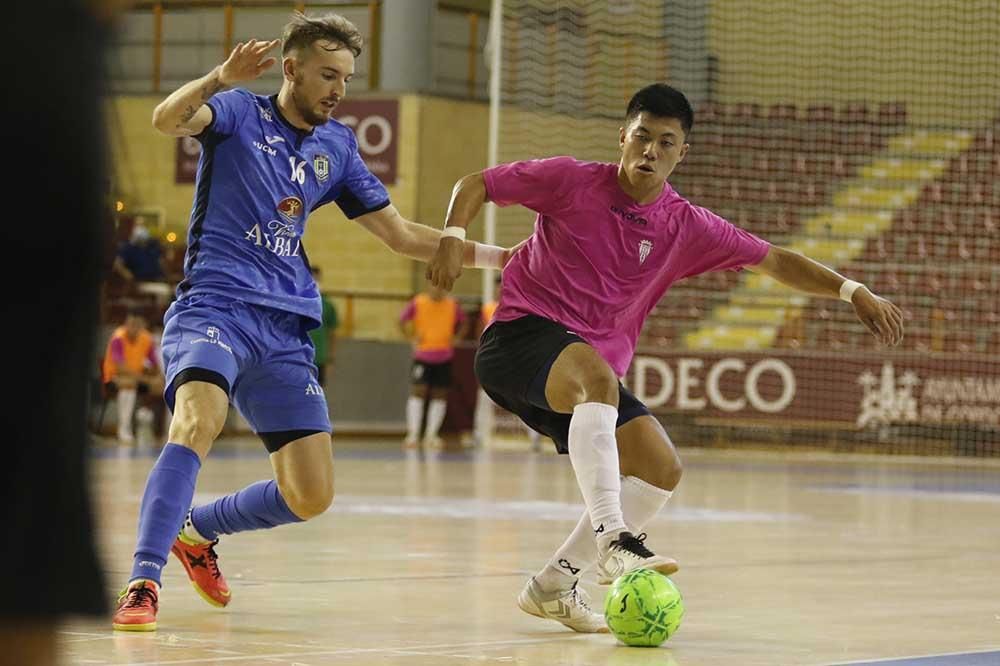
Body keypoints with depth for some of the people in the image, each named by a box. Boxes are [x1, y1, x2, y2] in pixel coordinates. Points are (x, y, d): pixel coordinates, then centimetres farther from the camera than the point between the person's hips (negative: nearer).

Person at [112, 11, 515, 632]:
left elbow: (401, 233, 20)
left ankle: (197, 529, 25)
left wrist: (499, 256, 13)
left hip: (286, 330, 6)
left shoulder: (337, 146, 15)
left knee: (311, 496, 0)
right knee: (198, 422, -34)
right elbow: (168, 120, -21)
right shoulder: (239, 113, 1)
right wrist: (222, 78, -40)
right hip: (214, 306, -6)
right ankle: (143, 583, -33)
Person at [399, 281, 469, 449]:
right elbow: (403, 321, 6)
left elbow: (464, 323, 16)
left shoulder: (452, 305, 2)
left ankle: (431, 435, 11)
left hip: (444, 358, 3)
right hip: (422, 356, -3)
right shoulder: (417, 303, -3)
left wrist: (456, 339, 2)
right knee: (418, 392, -10)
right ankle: (412, 435, -10)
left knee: (440, 395, 4)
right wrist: (412, 338, -5)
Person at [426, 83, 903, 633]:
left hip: (594, 372, 6)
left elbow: (773, 260, 8)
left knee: (661, 469, -9)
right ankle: (612, 541, -48)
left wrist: (852, 290, -2)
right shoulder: (570, 181, -3)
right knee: (597, 376, -38)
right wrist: (452, 240, -15)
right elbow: (476, 185, 4)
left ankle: (553, 585, 3)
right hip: (520, 337, -6)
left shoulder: (687, 227, 5)